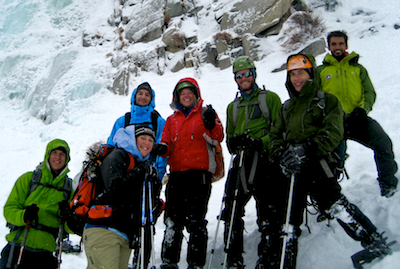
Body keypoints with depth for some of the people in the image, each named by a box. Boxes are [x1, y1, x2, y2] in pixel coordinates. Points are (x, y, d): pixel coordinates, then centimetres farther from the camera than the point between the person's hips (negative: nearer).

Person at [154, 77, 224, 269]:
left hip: (199, 173, -4)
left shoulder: (205, 114, 8)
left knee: (195, 220, -6)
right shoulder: (172, 120, 21)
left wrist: (211, 125, -26)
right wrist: (163, 149, -5)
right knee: (172, 220, 5)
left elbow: (217, 138, -6)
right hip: (176, 174, 5)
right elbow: (167, 142, 18)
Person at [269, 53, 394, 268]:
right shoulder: (287, 107, 25)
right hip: (291, 170, 5)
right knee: (289, 220, 7)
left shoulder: (327, 101, 9)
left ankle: (375, 245, -12)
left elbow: (333, 133, -6)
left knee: (334, 205, -23)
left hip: (317, 164, -5)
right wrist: (281, 155, -6)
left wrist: (307, 150, -22)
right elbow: (276, 135, 17)